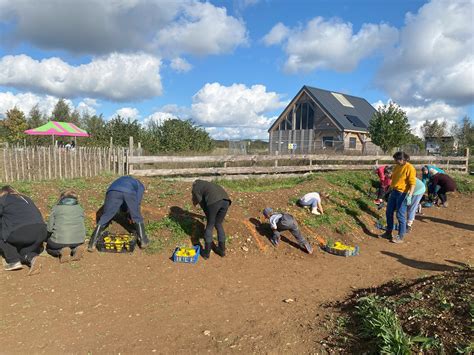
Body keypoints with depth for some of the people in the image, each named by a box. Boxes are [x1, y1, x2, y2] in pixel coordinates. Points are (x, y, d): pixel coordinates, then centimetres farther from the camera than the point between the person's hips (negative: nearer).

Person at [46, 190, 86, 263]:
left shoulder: (56, 208, 8)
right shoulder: (80, 209, 14)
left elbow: (49, 228, 6)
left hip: (60, 240, -2)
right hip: (78, 240, 2)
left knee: (49, 245, 29)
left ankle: (61, 251, -5)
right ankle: (76, 249, -2)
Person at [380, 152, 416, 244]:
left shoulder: (410, 168, -15)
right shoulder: (397, 166, 9)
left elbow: (412, 183, -19)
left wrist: (410, 195, -27)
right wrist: (391, 189, 23)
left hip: (402, 194, -8)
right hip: (394, 192, 8)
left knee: (400, 215, -1)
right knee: (389, 212, 13)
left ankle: (400, 237, 11)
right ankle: (388, 233, 27)